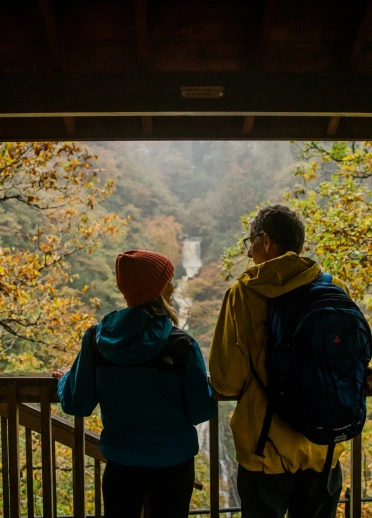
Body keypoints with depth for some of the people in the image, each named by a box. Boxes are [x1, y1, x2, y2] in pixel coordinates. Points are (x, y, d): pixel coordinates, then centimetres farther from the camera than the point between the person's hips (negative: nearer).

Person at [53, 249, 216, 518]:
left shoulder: (96, 338, -12)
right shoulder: (181, 344, -19)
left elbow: (78, 404, -6)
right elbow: (201, 411, -12)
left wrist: (65, 378, 15)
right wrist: (211, 387, 9)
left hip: (120, 462, 2)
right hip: (173, 462, -2)